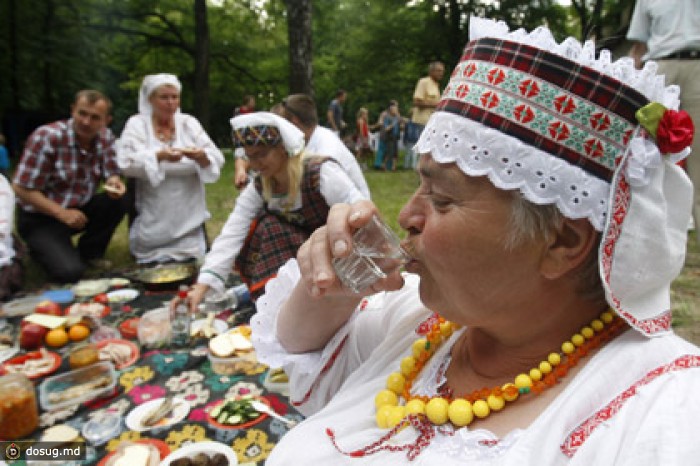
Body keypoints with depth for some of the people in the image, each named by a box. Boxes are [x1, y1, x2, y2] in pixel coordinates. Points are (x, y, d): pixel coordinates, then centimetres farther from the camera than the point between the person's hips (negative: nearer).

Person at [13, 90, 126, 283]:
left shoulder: (105, 137, -7)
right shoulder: (46, 137, -21)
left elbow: (111, 174, 1)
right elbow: (22, 188, -18)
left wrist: (114, 183, -24)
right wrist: (62, 213, -26)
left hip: (80, 209, 5)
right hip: (40, 218, -5)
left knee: (117, 203, -24)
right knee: (70, 272, -24)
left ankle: (89, 253, 3)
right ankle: (43, 248, 13)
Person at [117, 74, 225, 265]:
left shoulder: (189, 122, 4)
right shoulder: (136, 123, -2)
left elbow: (217, 160, -4)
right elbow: (126, 162, -16)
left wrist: (201, 156, -27)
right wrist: (159, 156, -32)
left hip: (188, 218, 2)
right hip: (153, 219, -1)